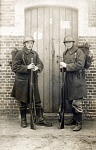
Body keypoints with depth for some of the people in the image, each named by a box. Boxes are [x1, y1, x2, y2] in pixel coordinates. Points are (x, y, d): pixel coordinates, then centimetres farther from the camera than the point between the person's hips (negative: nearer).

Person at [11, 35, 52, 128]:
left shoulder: (35, 54, 9)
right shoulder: (20, 54, -6)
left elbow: (41, 64, 7)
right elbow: (14, 67, -11)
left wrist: (37, 67, -17)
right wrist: (27, 67, -20)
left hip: (33, 80, 4)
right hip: (22, 82, -4)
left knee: (37, 101, 5)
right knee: (23, 102, 7)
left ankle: (40, 119, 15)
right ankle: (23, 120, 21)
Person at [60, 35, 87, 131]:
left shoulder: (79, 52, -7)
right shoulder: (65, 53, 16)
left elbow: (79, 65, -18)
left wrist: (66, 66, -16)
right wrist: (63, 66, 3)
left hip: (77, 80, -7)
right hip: (68, 79, 8)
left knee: (77, 103, -6)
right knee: (70, 101, 15)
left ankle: (79, 123, 3)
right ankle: (74, 119, 30)